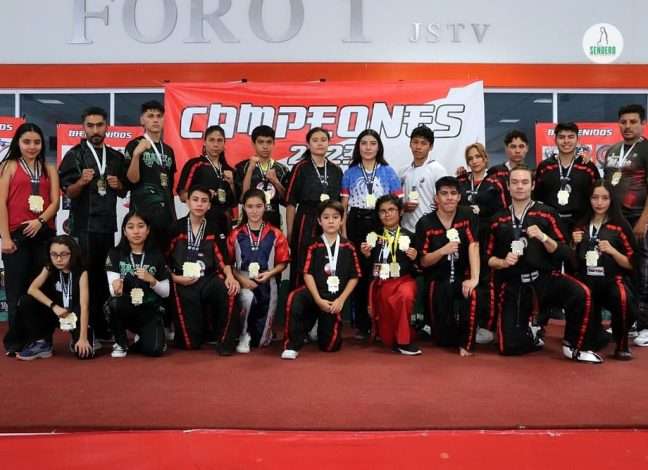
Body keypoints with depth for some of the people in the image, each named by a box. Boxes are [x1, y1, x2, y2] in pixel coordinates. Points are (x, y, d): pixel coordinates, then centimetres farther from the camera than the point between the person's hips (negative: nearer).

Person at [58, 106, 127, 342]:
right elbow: (68, 193, -3)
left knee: (104, 277, 7)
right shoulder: (75, 155, 0)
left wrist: (119, 185, -3)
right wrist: (81, 182, -22)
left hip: (107, 225, 4)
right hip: (83, 226, -4)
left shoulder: (116, 157, 13)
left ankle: (102, 329, 15)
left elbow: (123, 193, 19)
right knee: (83, 276, -4)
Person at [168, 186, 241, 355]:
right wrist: (174, 278, -8)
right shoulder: (176, 228, 2)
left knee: (230, 291, -36)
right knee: (191, 343, -10)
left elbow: (223, 258, 5)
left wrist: (230, 276, -14)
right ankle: (203, 326, 30)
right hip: (184, 283, -1)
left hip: (209, 279, 2)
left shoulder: (214, 230, 9)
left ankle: (225, 340, -14)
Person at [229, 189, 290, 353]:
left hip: (266, 281, 1)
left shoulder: (275, 234, 0)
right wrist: (241, 279, -14)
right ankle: (243, 336, -10)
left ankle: (260, 337, 44)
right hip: (243, 280, -1)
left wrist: (269, 273, -13)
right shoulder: (236, 234, 0)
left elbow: (283, 263, 5)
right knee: (247, 298, -38)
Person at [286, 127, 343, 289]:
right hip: (306, 223, -3)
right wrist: (289, 232, -7)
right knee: (301, 269, -1)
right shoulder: (301, 168, -2)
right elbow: (290, 203, -3)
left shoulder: (336, 170, 10)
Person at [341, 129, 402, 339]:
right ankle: (361, 324, 11)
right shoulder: (350, 173, 9)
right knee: (359, 273, 0)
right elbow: (343, 205, 8)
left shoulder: (388, 172, 7)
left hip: (381, 225, -1)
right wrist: (344, 233, -1)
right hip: (356, 225, 1)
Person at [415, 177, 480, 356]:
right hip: (438, 280, 0)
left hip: (462, 275, 1)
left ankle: (466, 343, -11)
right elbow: (423, 261, -6)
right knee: (444, 339, -10)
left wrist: (474, 278, -29)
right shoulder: (425, 224, -7)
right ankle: (450, 335, 31)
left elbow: (473, 246, -16)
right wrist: (443, 250, -25)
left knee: (472, 294, -35)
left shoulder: (467, 216, -4)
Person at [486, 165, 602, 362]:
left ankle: (574, 346, -6)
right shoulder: (498, 220, 8)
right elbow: (489, 258, 11)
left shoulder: (546, 213, 3)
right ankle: (531, 333, 29)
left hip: (545, 279, -1)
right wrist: (503, 263, -10)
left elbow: (564, 253, -3)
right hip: (513, 287, 1)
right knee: (509, 347, -8)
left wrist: (543, 238, -19)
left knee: (581, 294, -32)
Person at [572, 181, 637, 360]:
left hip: (614, 281, -3)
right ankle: (597, 334, 35)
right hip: (587, 282, 4)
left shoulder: (620, 226, -1)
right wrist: (574, 245, -4)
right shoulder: (581, 225, 10)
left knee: (623, 298, -39)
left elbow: (631, 264, -2)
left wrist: (612, 251, -18)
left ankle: (622, 345, -16)